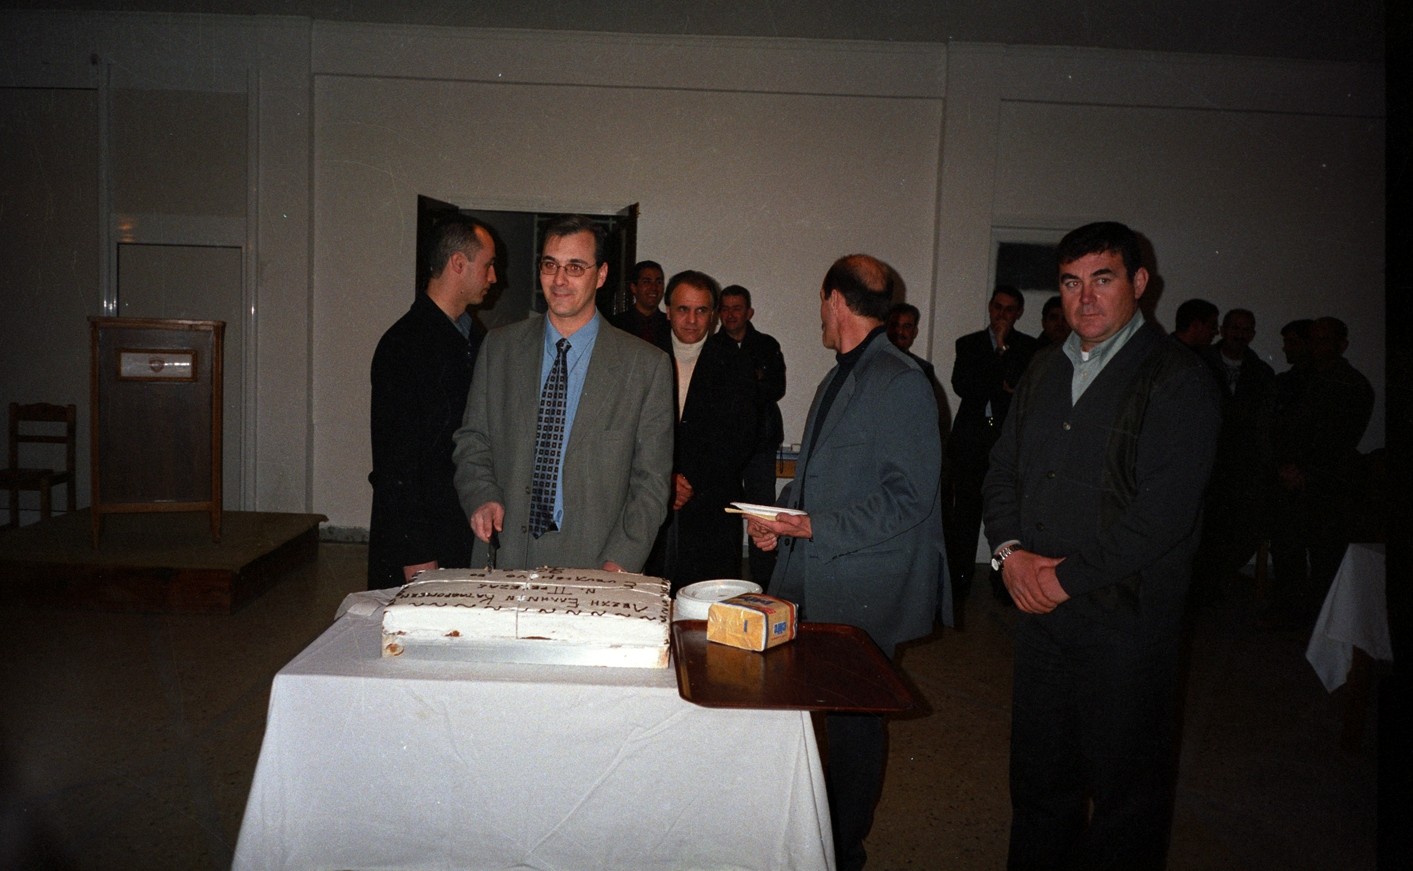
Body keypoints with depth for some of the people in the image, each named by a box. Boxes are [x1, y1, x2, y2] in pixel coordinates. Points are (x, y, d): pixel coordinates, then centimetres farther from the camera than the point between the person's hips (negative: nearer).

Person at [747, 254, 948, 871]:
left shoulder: (901, 383, -12)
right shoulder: (835, 381, 17)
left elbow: (908, 498, -17)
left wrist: (815, 527, -19)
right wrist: (778, 515, 5)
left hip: (863, 594, -8)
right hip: (809, 584, 8)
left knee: (852, 724, 5)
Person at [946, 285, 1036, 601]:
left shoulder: (1028, 347, 11)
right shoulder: (968, 344, 14)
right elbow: (961, 385, -1)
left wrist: (1004, 347, -6)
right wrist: (1002, 385, -7)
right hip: (971, 437, 1)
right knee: (965, 510, -1)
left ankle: (1004, 580, 3)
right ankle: (960, 577, 6)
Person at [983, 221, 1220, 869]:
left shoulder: (1177, 379, -11)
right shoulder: (1045, 369, 11)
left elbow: (1163, 513, -18)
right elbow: (1004, 467, 13)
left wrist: (1066, 578, -14)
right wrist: (1009, 550, -4)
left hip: (1124, 619, -6)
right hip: (1039, 604, 6)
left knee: (1122, 784, 9)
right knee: (1039, 770, 18)